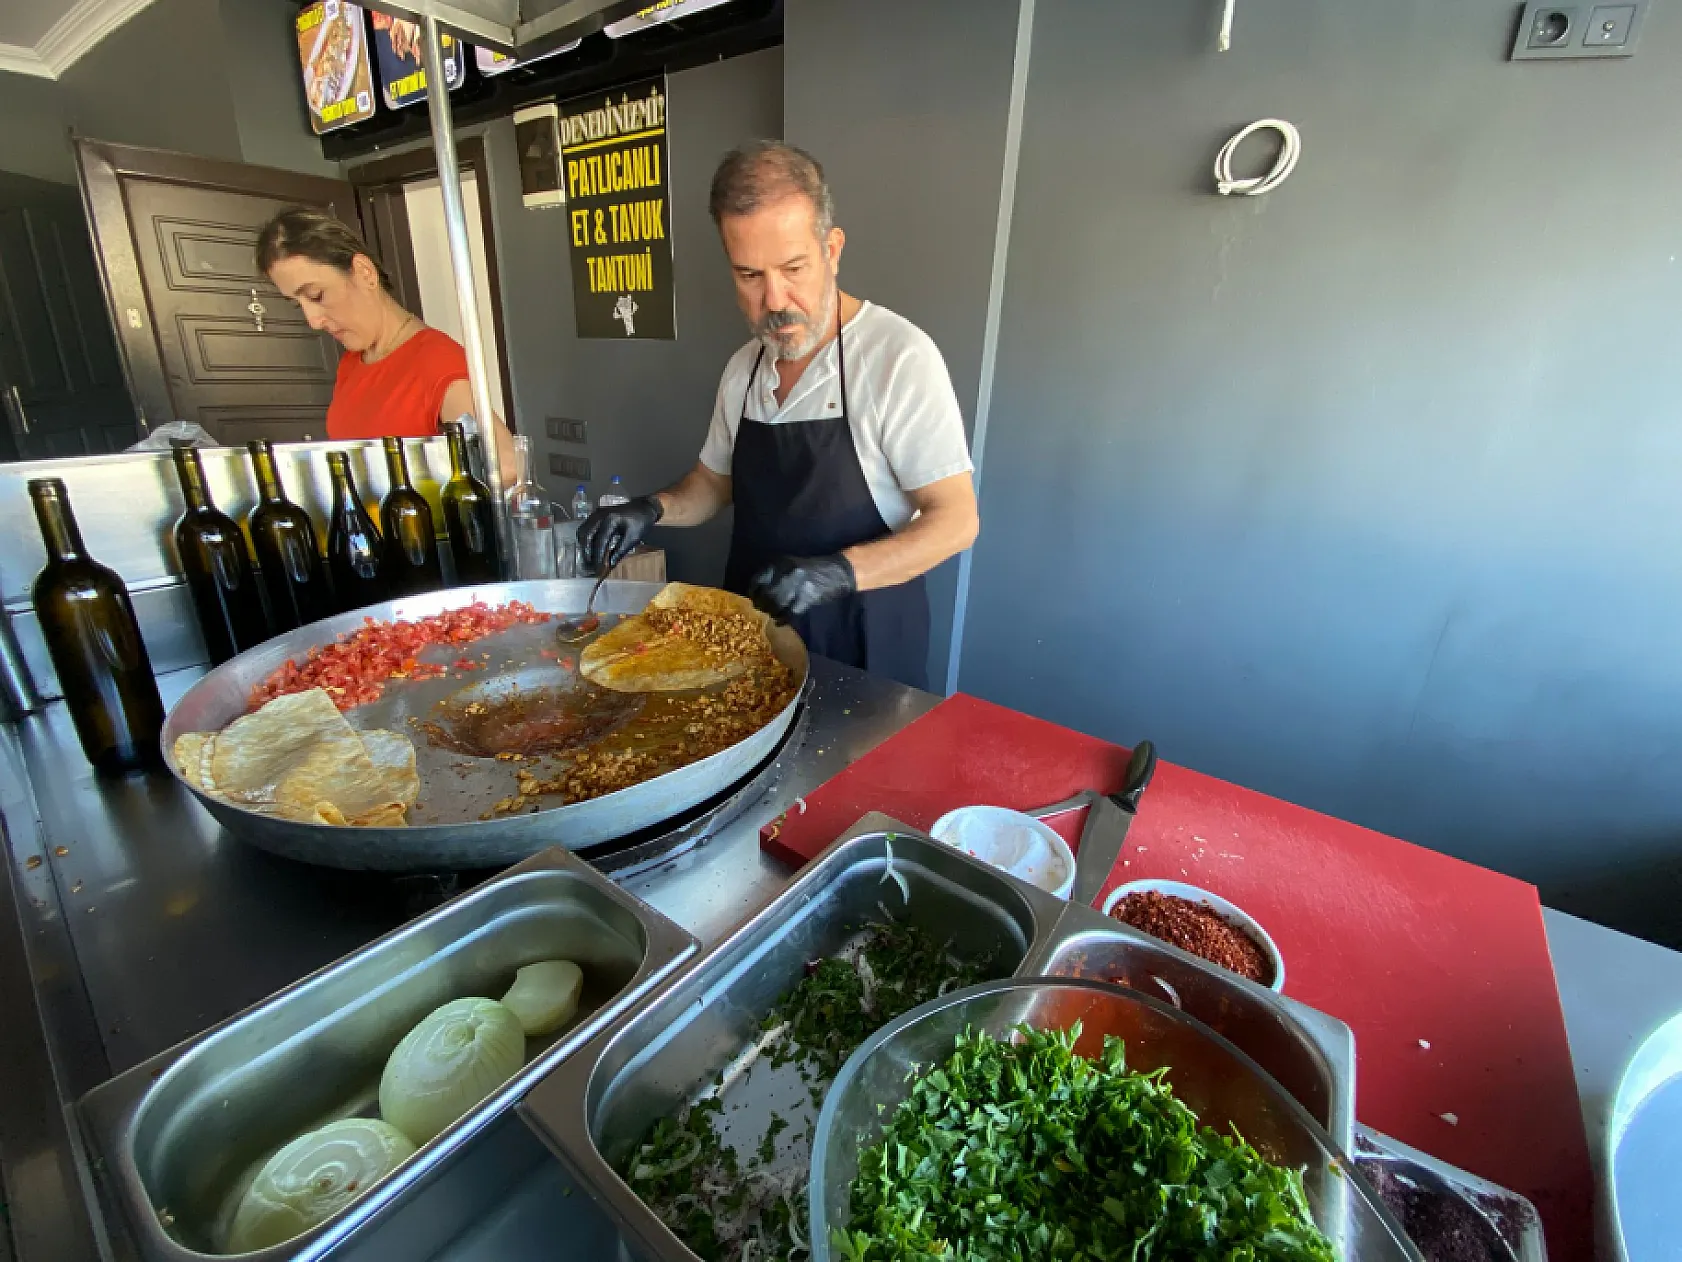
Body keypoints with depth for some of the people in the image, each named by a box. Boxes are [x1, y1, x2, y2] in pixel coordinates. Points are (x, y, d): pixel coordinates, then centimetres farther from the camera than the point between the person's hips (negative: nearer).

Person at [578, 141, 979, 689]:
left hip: (864, 644, -5)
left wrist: (839, 571, -31)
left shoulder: (899, 357, -18)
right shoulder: (742, 369, 3)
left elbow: (955, 520, -18)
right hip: (755, 634, 6)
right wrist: (653, 509, -5)